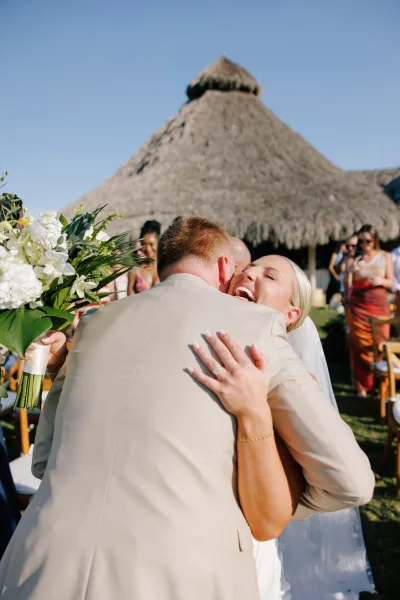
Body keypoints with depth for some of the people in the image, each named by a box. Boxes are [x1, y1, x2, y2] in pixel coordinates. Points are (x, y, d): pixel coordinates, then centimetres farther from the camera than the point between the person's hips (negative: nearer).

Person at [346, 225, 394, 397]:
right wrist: (349, 271, -19)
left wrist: (381, 281, -19)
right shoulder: (356, 259, 4)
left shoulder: (385, 257, 4)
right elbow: (348, 284, 1)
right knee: (360, 345, 0)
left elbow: (391, 283, 3)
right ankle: (362, 385, 8)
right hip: (358, 307, 1)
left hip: (379, 306, 0)